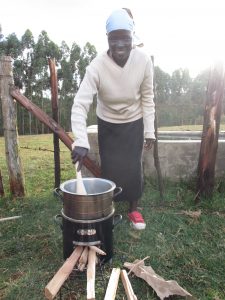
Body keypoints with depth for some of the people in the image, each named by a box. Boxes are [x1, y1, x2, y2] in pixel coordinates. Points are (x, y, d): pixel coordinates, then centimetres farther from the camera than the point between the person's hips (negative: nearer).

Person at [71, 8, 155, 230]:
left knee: (134, 169, 6)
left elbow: (147, 99, -8)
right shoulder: (97, 66, -26)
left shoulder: (143, 61, -18)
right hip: (108, 125, -1)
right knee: (109, 170, 4)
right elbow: (80, 105, -31)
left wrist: (149, 131, -7)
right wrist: (81, 142, -43)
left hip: (134, 124, 2)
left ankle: (134, 210, 28)